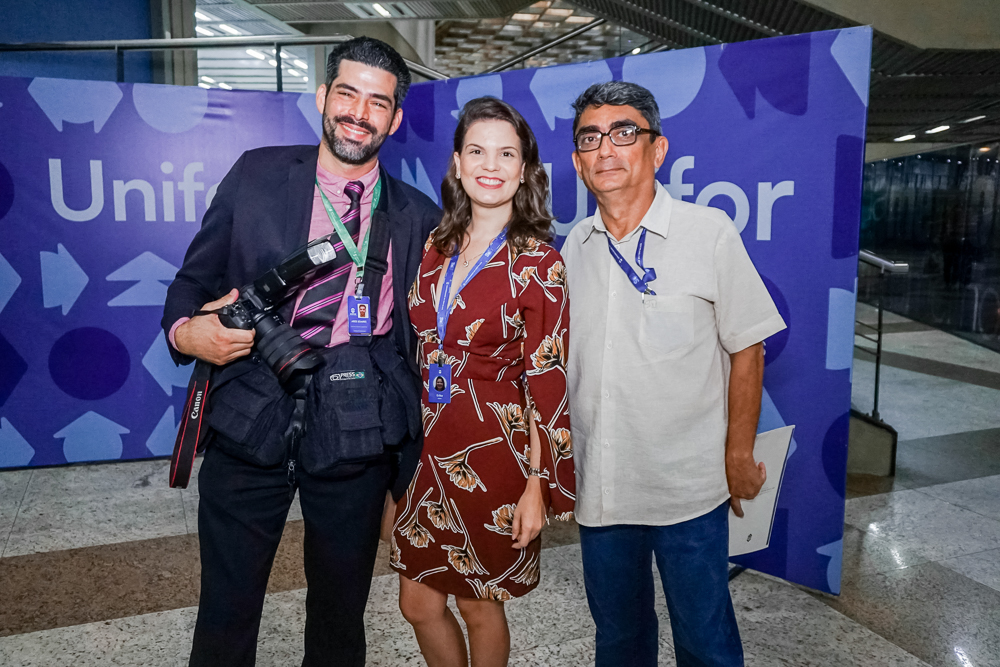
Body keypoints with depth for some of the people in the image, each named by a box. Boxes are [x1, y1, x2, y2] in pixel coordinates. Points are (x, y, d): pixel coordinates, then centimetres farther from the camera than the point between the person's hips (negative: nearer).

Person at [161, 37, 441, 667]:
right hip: (248, 427, 0)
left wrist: (405, 447, 2)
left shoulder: (420, 218, 2)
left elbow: (422, 338, 6)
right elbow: (194, 278, 7)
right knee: (226, 616, 13)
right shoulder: (256, 174, 2)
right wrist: (186, 331, -16)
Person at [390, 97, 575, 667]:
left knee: (479, 604, 13)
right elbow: (416, 350, 11)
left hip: (495, 453, -5)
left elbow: (546, 380, -12)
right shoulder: (435, 248, 4)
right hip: (428, 447, 5)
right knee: (419, 602, 15)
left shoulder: (538, 263, -11)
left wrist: (536, 485, -12)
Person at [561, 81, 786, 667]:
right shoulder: (574, 246, 4)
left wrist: (740, 456, -5)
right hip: (598, 485, 4)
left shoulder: (710, 233, -8)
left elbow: (747, 350, -5)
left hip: (688, 485, -4)